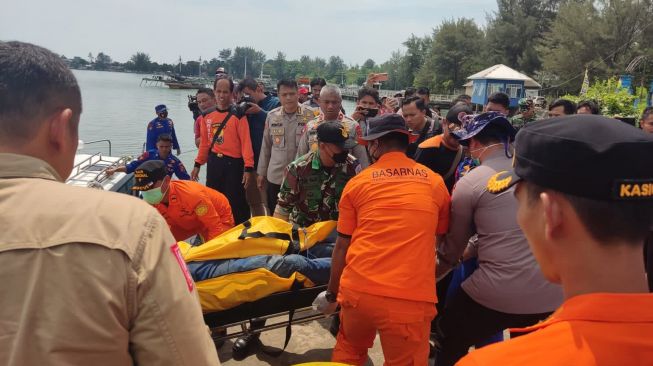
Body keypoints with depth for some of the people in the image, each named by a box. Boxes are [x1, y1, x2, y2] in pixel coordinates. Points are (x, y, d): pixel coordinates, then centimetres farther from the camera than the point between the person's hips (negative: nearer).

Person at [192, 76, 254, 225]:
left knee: (235, 202, 0)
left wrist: (248, 168, -18)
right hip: (213, 162, 5)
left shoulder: (238, 115, -9)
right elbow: (204, 142, 12)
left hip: (233, 163, -5)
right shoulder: (207, 115, 7)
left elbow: (246, 142, -13)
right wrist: (198, 164, 11)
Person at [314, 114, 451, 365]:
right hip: (410, 297, 0)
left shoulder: (357, 182, 4)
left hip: (359, 289, 1)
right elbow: (443, 239, 20)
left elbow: (342, 245, 8)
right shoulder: (435, 183, 7)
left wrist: (331, 293, 20)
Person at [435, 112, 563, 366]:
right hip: (552, 291, 5)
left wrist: (434, 274, 26)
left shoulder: (469, 183, -7)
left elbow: (454, 245, 6)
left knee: (450, 342, 21)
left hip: (498, 293, -4)